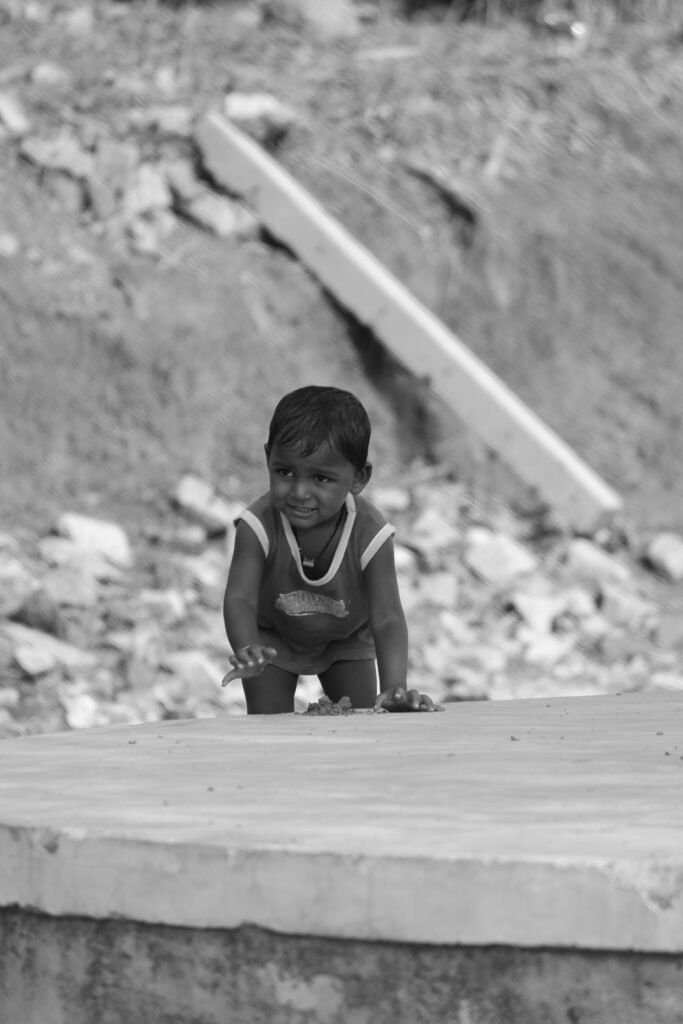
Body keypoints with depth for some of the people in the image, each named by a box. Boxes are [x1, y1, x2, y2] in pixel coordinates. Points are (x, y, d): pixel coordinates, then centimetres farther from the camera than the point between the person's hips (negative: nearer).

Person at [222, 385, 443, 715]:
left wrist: (395, 688, -53)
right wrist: (246, 650, -66)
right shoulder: (258, 527, -36)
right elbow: (239, 598, -43)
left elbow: (387, 620, -37)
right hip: (273, 637, -1)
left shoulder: (370, 535, -35)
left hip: (345, 639, 1)